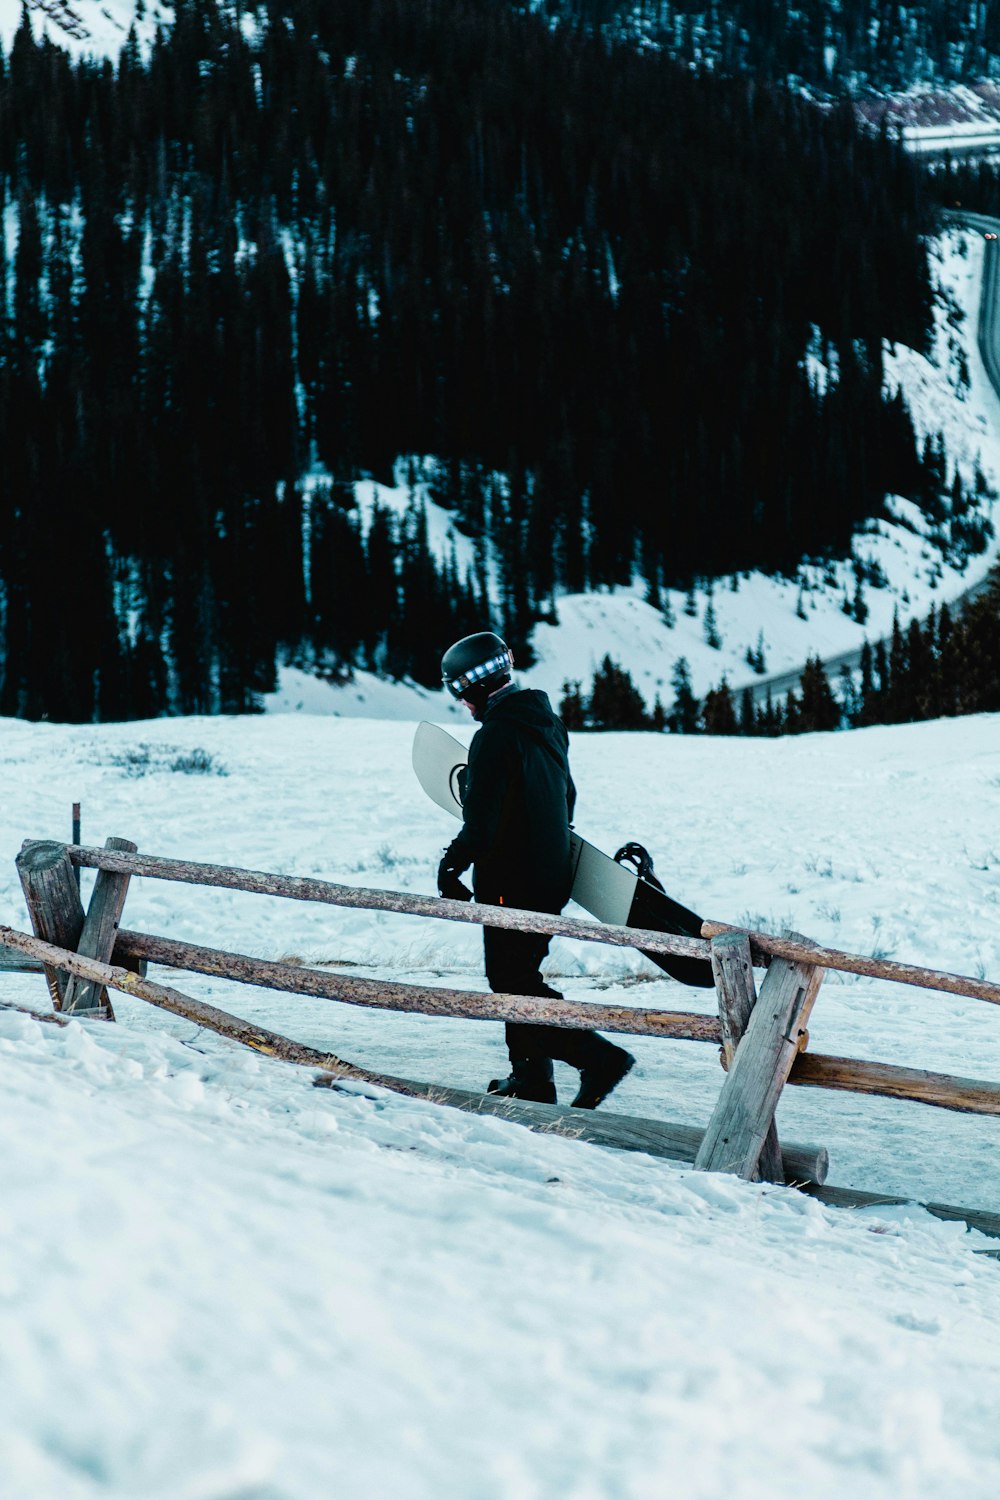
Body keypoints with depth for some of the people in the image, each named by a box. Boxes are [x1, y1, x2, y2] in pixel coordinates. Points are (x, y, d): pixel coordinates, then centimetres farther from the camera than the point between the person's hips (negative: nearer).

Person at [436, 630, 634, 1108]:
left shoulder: (494, 737, -20)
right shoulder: (548, 724, 8)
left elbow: (481, 823, -22)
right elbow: (566, 797, 20)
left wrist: (452, 863, -9)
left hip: (511, 881, -9)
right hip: (552, 878, 9)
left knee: (512, 983, -3)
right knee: (520, 974, 19)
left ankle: (600, 1057, -12)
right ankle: (532, 1077, 22)